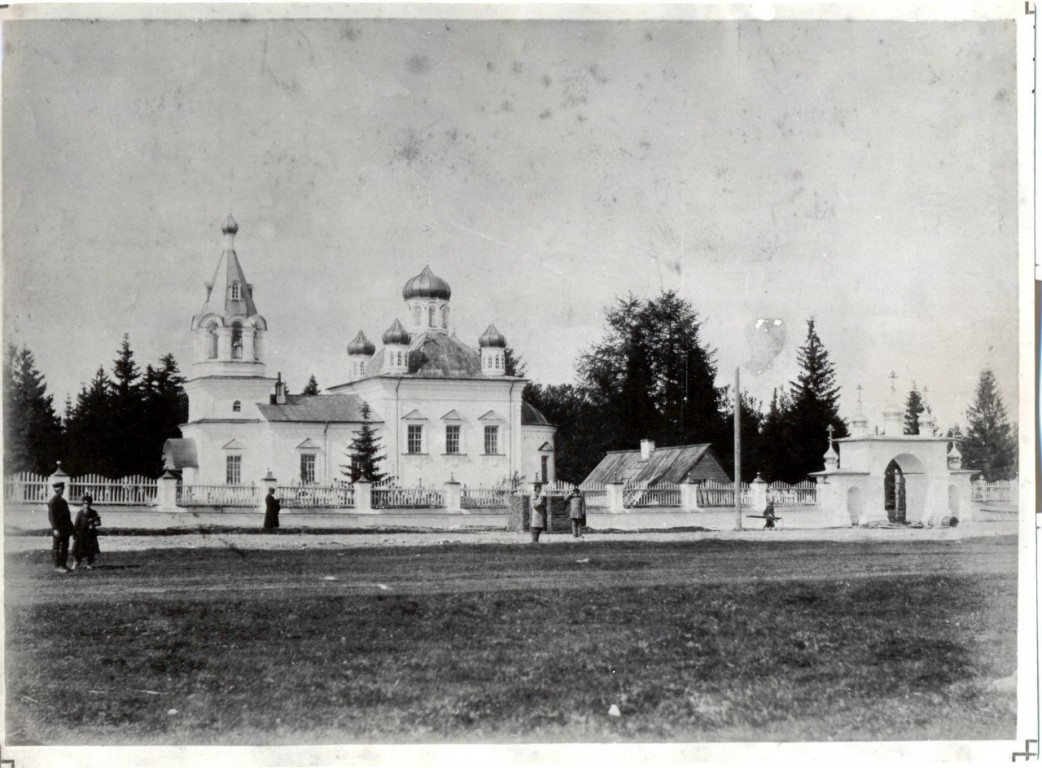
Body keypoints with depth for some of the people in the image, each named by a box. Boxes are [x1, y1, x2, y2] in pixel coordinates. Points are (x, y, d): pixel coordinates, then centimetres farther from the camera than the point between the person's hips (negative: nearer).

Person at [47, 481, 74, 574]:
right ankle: (58, 566, 1)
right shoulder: (52, 501, -10)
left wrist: (70, 527, 16)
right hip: (58, 529, -8)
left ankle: (64, 565, 16)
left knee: (65, 547, 10)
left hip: (65, 529, 8)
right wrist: (55, 529, -21)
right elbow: (51, 516, -15)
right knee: (57, 548, -1)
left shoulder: (63, 501, 16)